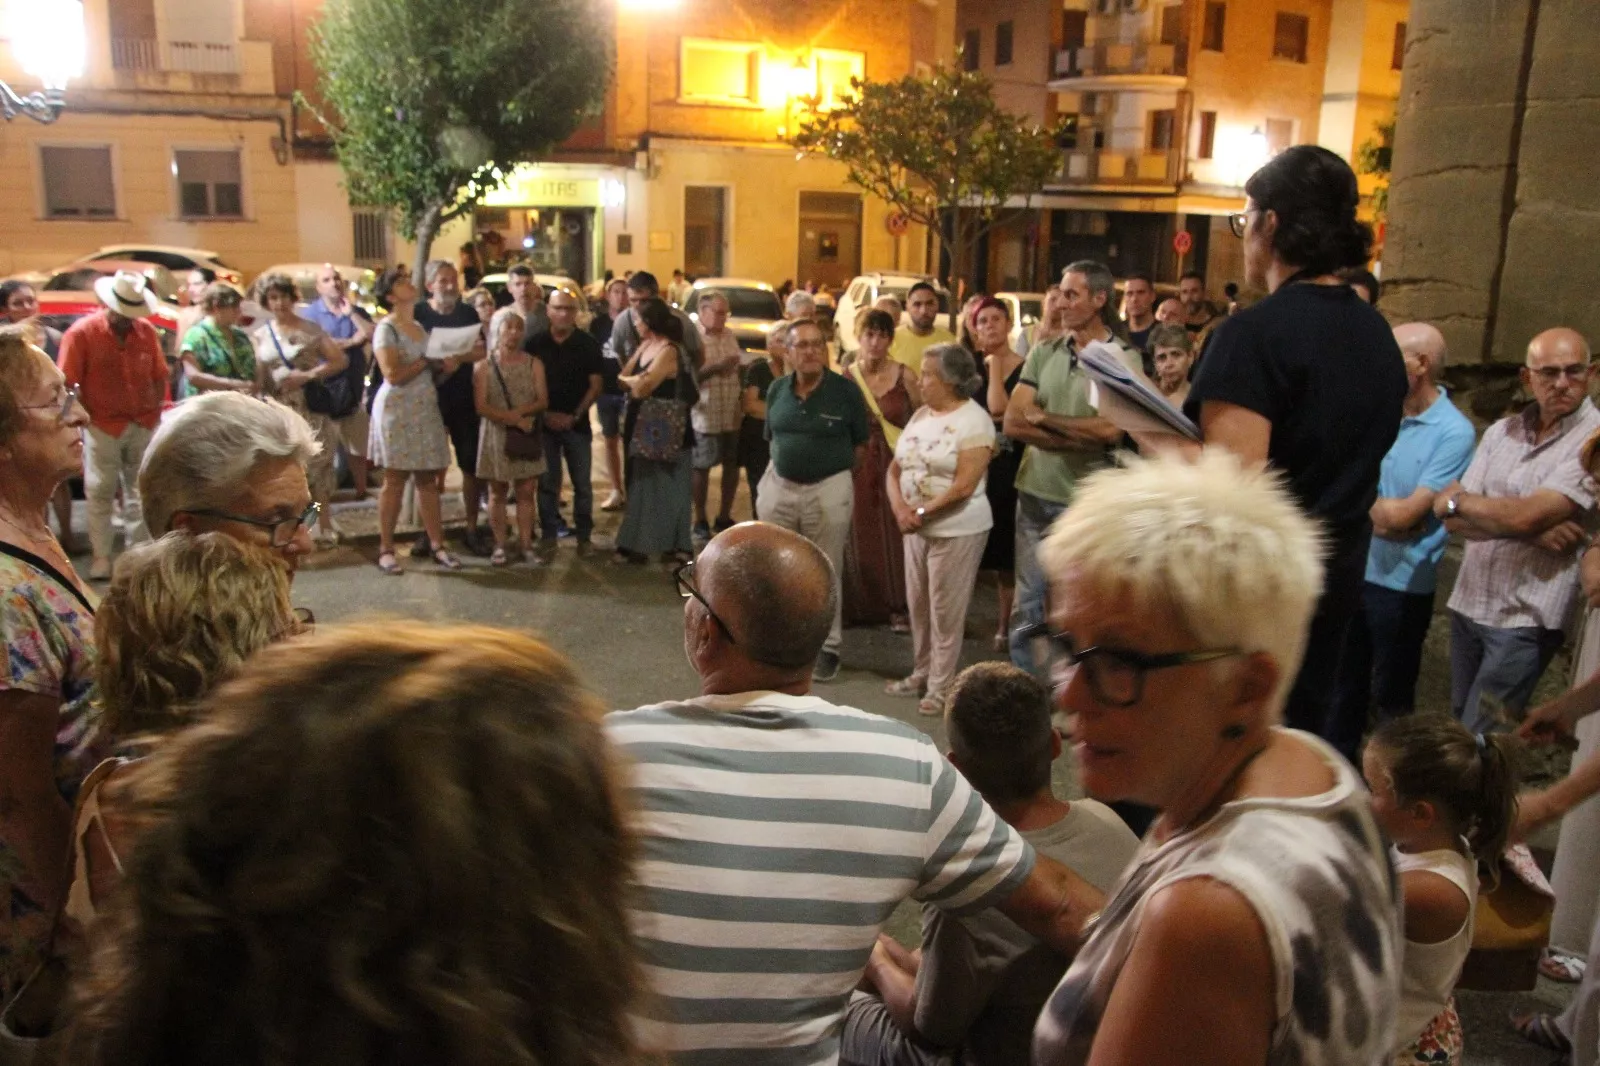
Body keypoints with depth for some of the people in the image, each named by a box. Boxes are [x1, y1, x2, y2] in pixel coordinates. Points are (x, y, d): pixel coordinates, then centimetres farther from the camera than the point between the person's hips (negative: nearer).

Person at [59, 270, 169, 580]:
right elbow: (68, 383, -9)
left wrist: (155, 412, 2)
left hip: (143, 425, 4)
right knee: (100, 492, 2)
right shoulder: (81, 332, -10)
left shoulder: (147, 331, 1)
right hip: (102, 426, -3)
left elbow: (160, 377, 8)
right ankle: (101, 556, 10)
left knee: (140, 491, 11)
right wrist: (86, 416, -8)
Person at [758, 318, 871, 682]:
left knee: (825, 573, 7)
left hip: (829, 489, -4)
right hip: (779, 486, 4)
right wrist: (784, 465, 6)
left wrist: (837, 472, 0)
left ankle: (827, 648, 19)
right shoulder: (777, 389, 2)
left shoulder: (845, 390, -9)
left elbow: (861, 445, -2)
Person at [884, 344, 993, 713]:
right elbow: (894, 468, 9)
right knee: (918, 605, 14)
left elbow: (963, 487, -19)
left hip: (957, 530, -7)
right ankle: (921, 675, 29)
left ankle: (940, 688, 11)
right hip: (918, 528, 7)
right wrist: (899, 508, -9)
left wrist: (920, 513, -14)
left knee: (945, 612, 0)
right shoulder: (920, 415, 10)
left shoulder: (974, 420, -12)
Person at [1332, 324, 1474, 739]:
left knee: (1392, 694, 11)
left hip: (1402, 582, -6)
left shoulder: (1453, 433, -16)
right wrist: (1383, 513, -16)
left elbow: (1404, 514, -20)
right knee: (1345, 682, 19)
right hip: (1352, 568, 6)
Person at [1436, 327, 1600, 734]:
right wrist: (1532, 530, -16)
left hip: (1525, 620, -6)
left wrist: (1456, 499, -4)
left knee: (1479, 739, -1)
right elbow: (1454, 518, -1)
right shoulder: (1501, 432, 6)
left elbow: (1524, 516, -21)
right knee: (1459, 726, 16)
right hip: (1467, 605, 6)